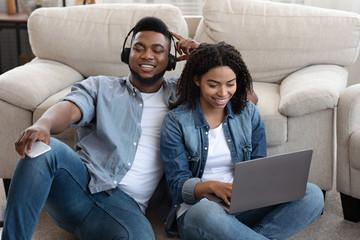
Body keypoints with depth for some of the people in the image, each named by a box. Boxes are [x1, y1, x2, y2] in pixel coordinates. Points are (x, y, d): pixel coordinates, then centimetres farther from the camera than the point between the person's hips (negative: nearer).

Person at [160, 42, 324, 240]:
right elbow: (178, 184, -7)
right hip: (196, 208, -4)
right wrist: (213, 186, -27)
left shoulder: (248, 113, 9)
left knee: (313, 195, -17)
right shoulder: (175, 121, -3)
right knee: (207, 213, -41)